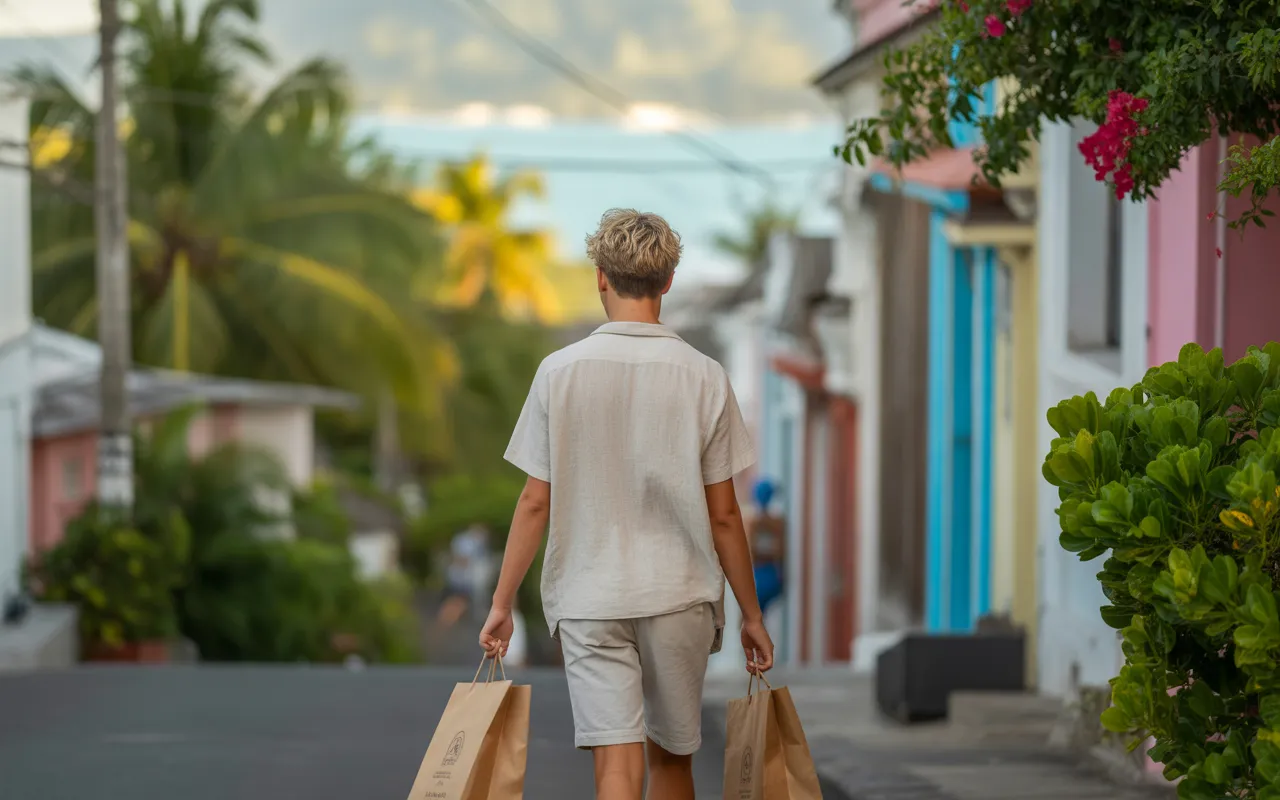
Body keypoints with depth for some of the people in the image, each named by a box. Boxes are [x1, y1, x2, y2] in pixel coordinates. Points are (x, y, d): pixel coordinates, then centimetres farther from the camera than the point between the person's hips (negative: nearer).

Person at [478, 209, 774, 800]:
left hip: (589, 599, -1)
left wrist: (502, 604, 7)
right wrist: (751, 614, 9)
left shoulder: (559, 372, -4)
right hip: (679, 596, 1)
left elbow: (535, 503, -2)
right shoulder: (703, 378, -4)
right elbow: (723, 514, -1)